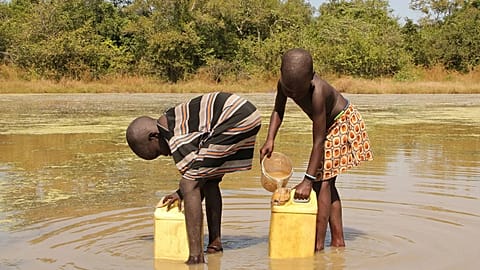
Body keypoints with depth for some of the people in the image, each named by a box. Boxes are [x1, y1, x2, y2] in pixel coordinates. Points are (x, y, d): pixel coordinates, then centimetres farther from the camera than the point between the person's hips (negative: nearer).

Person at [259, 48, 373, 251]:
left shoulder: (317, 93, -39)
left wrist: (308, 180, -38)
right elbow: (278, 111, -3)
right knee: (326, 183, 10)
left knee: (322, 180, -15)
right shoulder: (284, 83, -21)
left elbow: (318, 141, -37)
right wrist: (270, 140, -19)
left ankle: (318, 244, -14)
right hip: (329, 125, 8)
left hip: (342, 122, -8)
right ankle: (338, 240, 18)